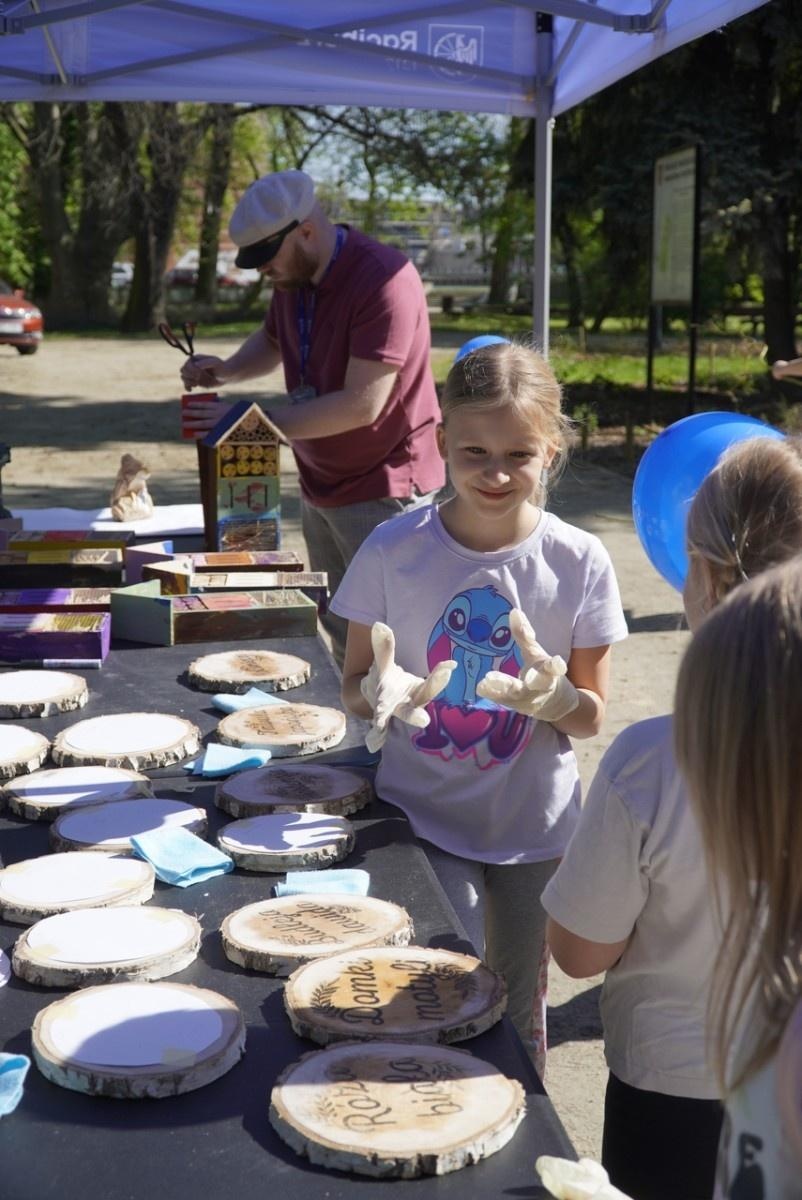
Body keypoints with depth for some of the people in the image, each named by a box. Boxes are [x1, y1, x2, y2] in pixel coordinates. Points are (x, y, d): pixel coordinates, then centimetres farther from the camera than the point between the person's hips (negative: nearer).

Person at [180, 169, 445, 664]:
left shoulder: (384, 280, -23)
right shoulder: (293, 275, 4)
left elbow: (362, 403, -27)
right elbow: (271, 342, 24)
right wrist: (226, 370, 1)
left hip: (383, 491, -8)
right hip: (321, 488, 8)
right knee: (341, 640, 14)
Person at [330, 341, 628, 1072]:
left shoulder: (579, 561, -10)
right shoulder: (394, 550, -10)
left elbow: (592, 716, -3)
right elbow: (353, 687, -1)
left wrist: (553, 695, -25)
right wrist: (382, 690, -24)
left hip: (533, 823, 1)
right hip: (422, 812, -1)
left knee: (516, 1006, 15)